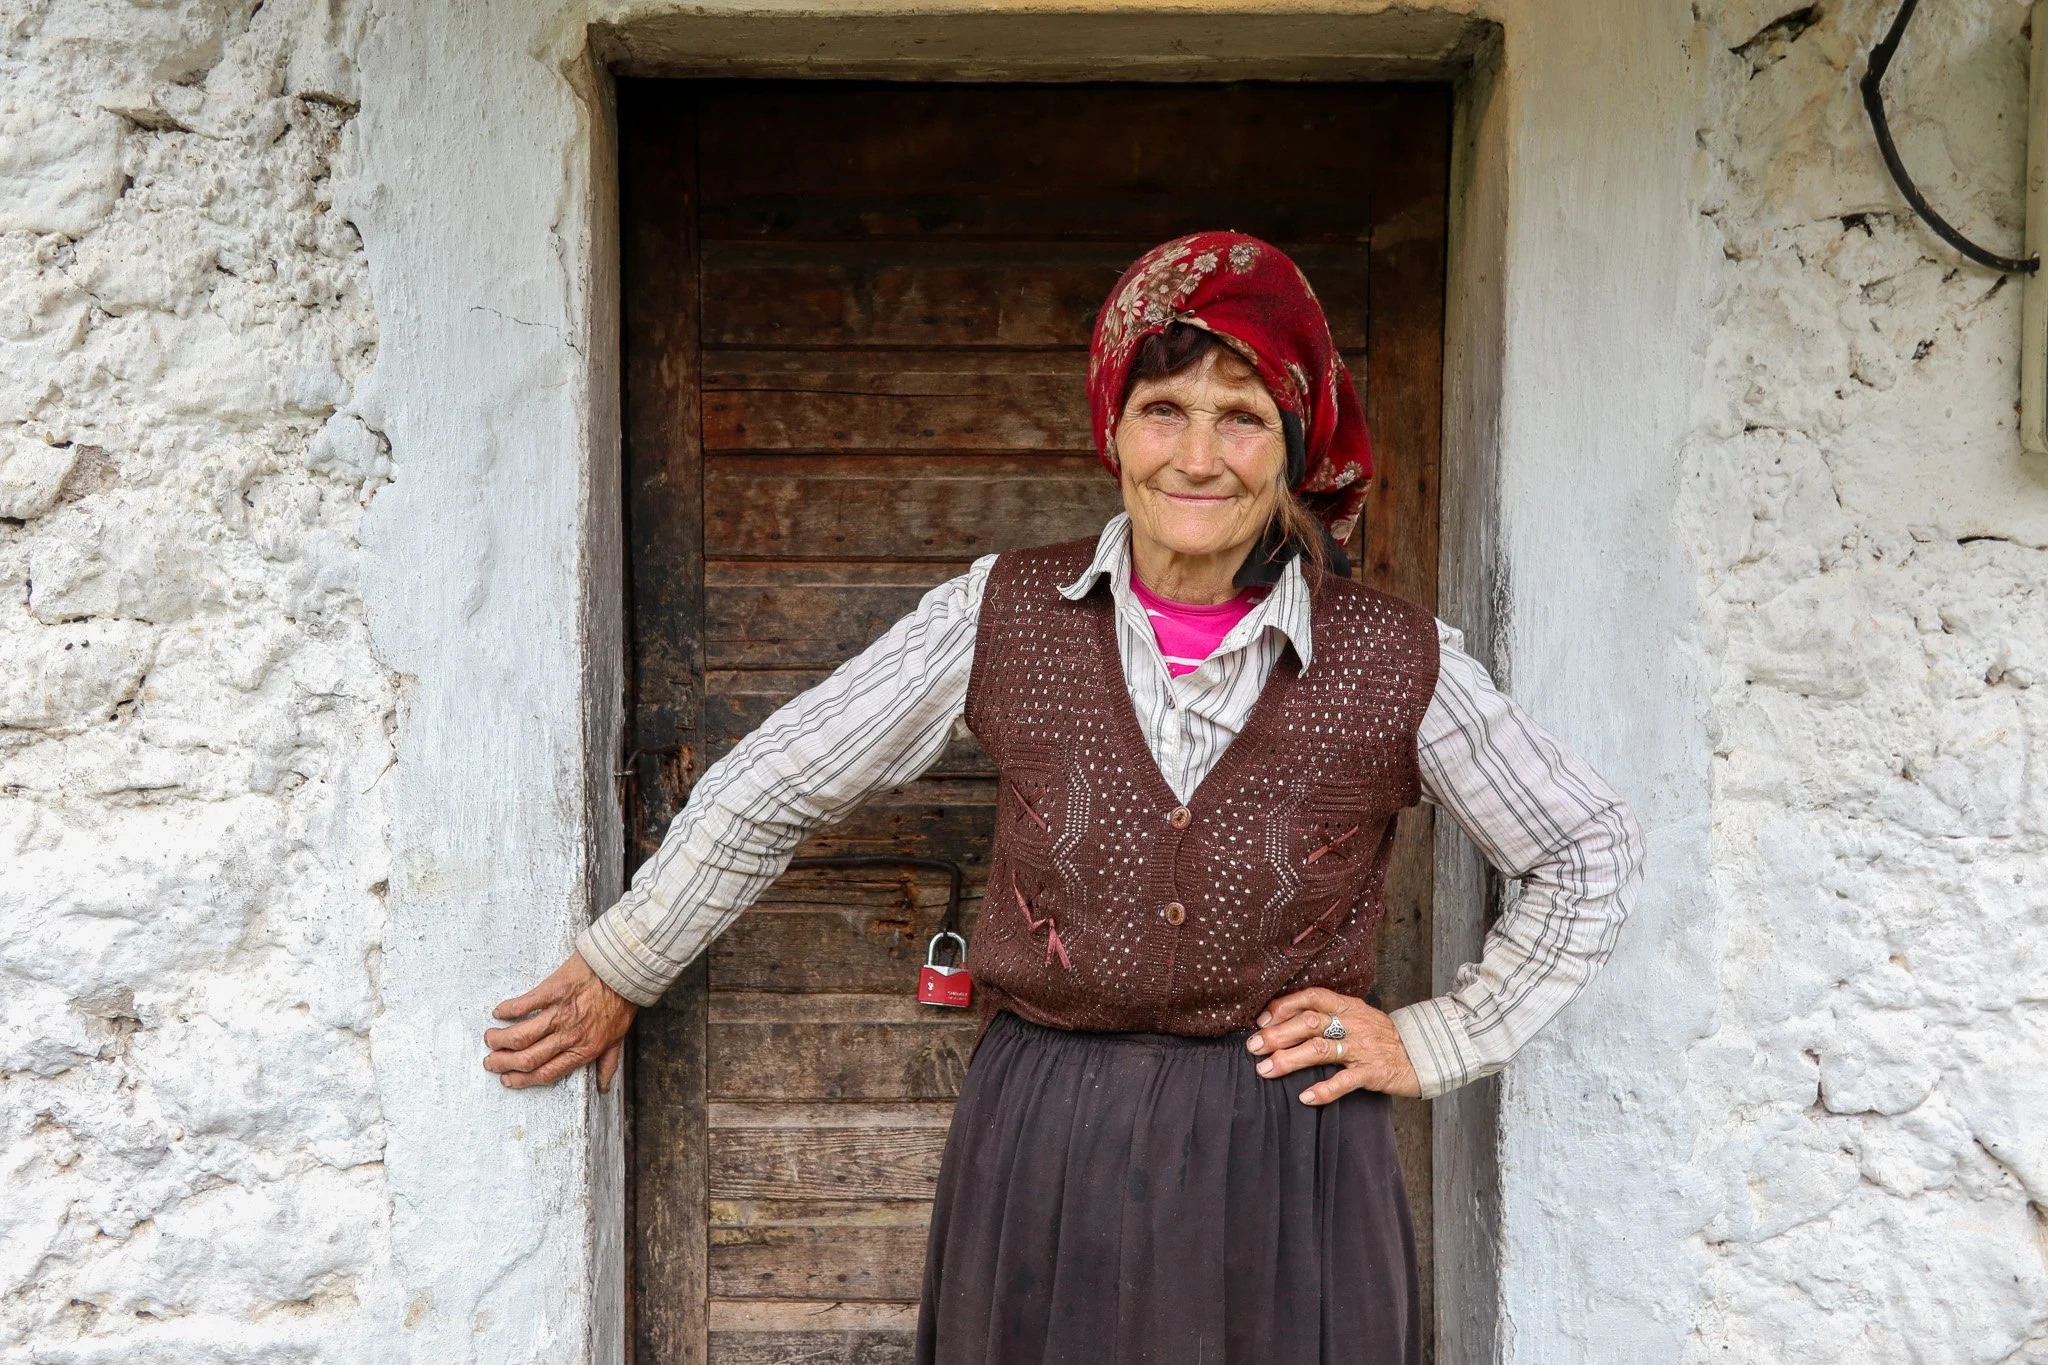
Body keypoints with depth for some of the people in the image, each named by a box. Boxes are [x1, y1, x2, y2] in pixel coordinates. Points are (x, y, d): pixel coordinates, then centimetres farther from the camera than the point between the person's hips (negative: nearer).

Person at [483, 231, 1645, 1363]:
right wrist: (617, 976, 12)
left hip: (1286, 1176, 0)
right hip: (1042, 1154, 1)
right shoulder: (1005, 617, -4)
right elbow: (770, 791, 5)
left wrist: (1434, 1044, 1)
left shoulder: (1399, 666, -6)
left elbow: (1596, 855, 6)